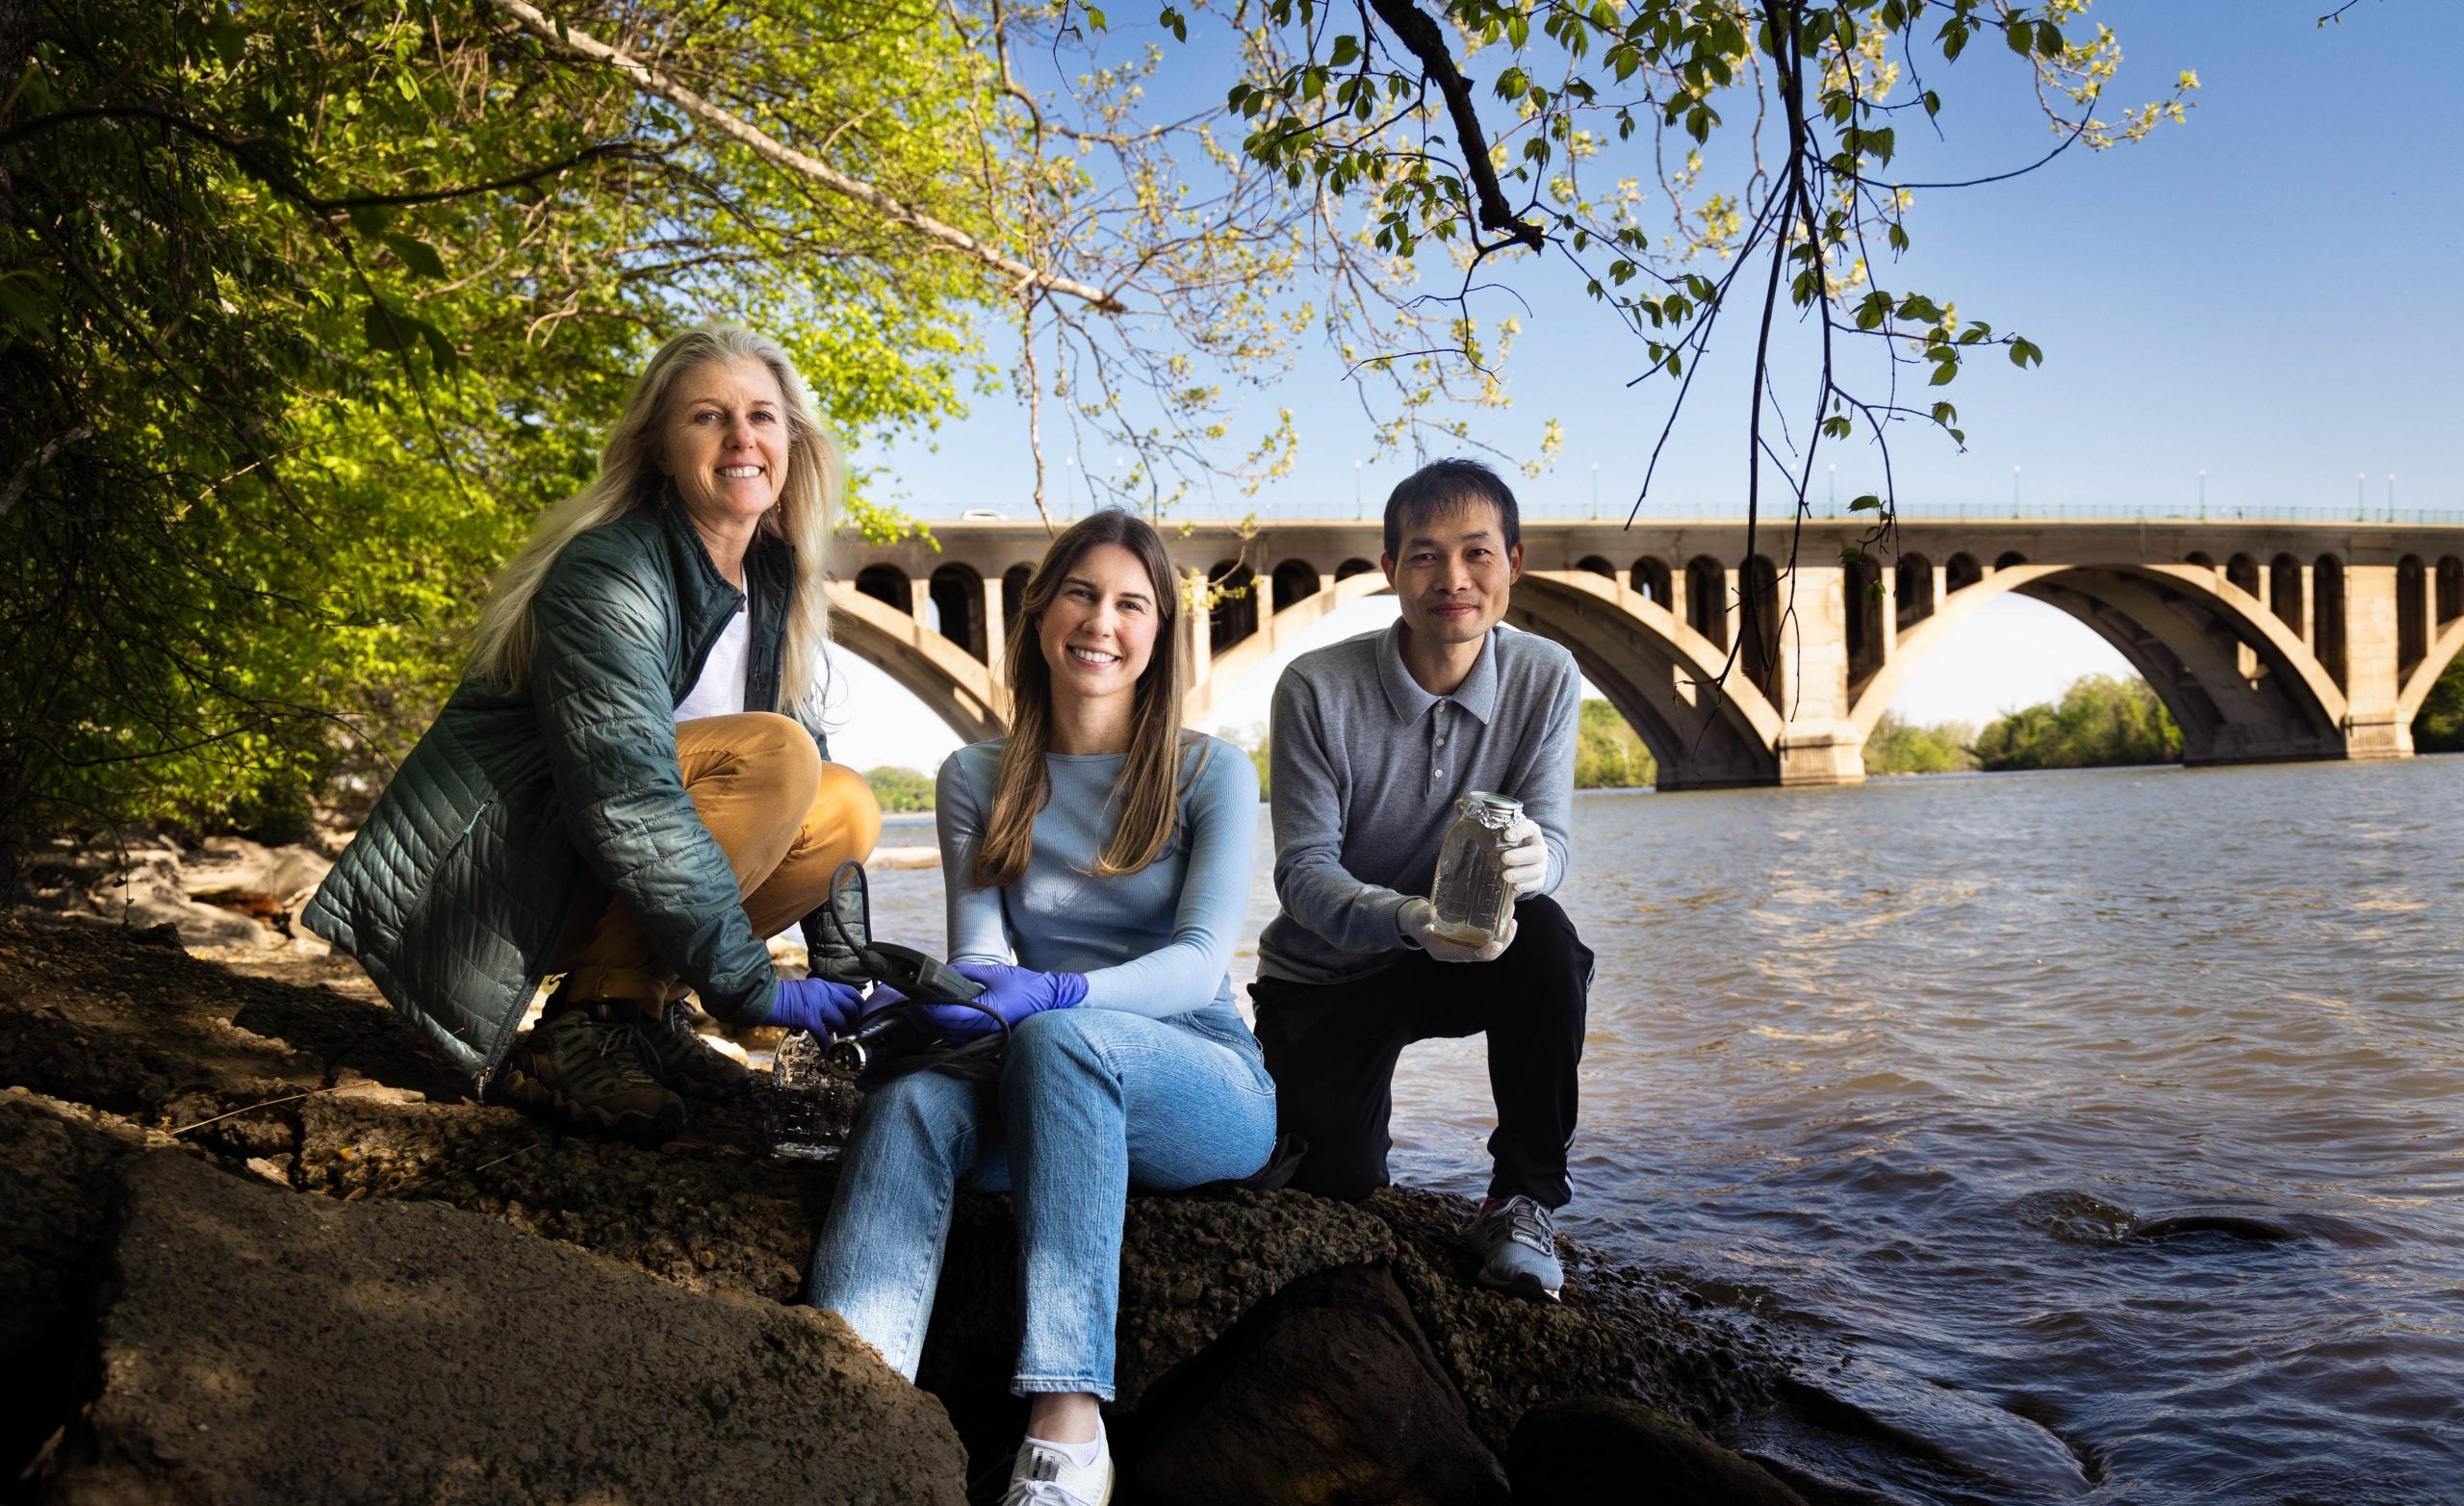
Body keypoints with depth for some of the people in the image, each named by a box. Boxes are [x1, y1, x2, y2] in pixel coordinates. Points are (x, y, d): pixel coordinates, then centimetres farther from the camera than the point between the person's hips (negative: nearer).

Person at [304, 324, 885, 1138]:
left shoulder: (776, 587, 6)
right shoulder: (608, 575, -19)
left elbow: (810, 789, 7)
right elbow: (627, 802, -29)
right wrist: (751, 986, -28)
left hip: (585, 886, 8)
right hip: (489, 874, -8)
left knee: (847, 810, -6)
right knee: (770, 752, -25)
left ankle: (639, 1006, -2)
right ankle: (585, 1022, -21)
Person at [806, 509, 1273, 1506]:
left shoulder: (1212, 773, 3)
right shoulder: (977, 780, 12)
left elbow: (1200, 962, -10)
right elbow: (981, 953, 3)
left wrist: (1052, 994, -29)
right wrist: (950, 994, -23)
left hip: (1206, 1089, -2)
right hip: (1039, 1086, 3)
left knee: (1060, 1035, -36)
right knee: (911, 1100, -31)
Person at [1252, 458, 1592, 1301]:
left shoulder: (1545, 679, -12)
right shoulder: (1318, 690, -21)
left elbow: (1550, 839, -18)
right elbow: (1303, 872, -22)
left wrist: (1529, 862, -45)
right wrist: (1410, 919, -43)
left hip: (1469, 958, 2)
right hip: (1324, 977, -1)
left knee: (1547, 940, -31)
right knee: (1334, 1185, -14)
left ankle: (1523, 1199, -13)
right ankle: (1358, 1111, 26)